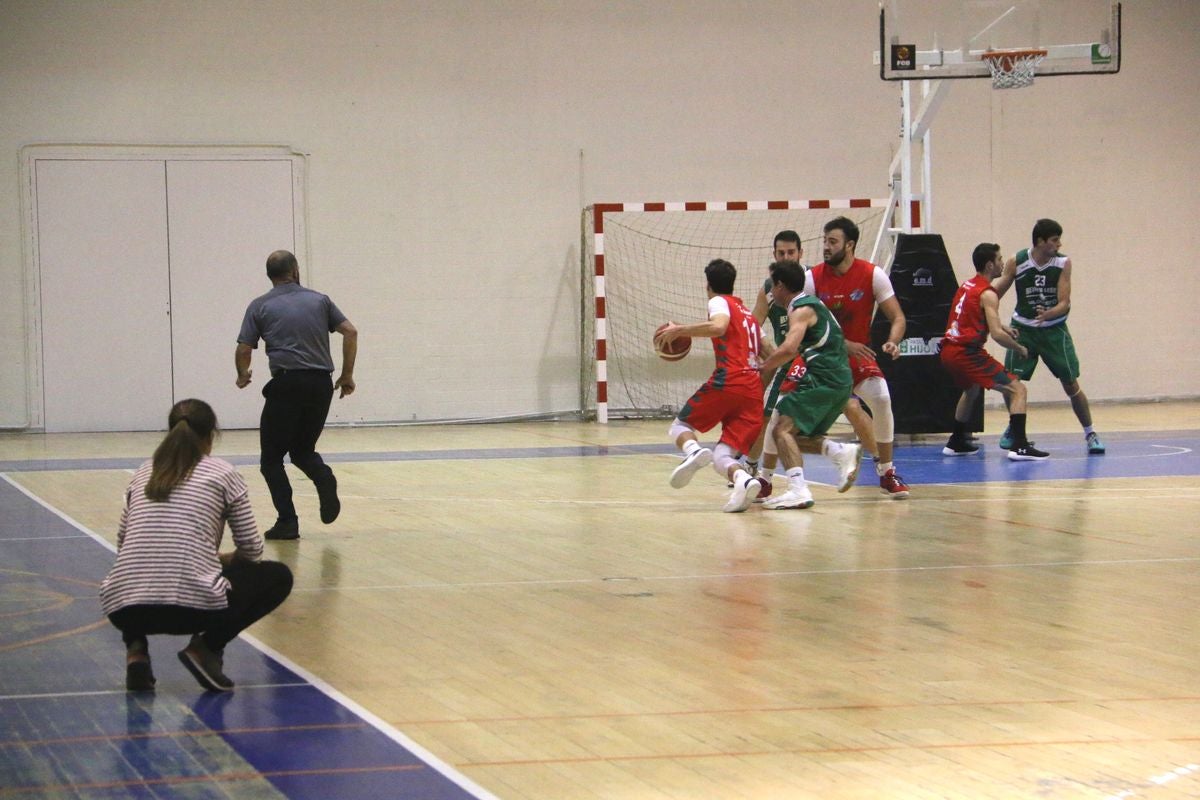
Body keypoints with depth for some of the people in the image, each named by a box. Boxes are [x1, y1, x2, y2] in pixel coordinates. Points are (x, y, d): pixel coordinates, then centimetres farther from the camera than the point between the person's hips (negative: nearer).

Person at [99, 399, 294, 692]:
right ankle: (206, 646, 2)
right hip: (192, 605, -4)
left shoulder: (144, 473, 19)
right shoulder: (222, 473, 8)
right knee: (278, 577, 20)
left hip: (124, 610, 4)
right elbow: (251, 550, 10)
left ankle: (136, 649, 11)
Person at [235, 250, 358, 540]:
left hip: (286, 384, -3)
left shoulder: (260, 307, 5)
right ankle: (324, 479, -12)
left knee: (271, 457, 8)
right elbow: (350, 332, 4)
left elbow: (243, 350, 1)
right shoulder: (319, 300, 12)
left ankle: (287, 521, -5)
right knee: (302, 449, 20)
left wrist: (242, 376, 22)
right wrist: (347, 375, 11)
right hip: (321, 384, 3)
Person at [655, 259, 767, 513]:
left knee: (679, 426, 12)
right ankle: (743, 478, -34)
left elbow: (718, 327, -16)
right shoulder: (748, 313, 31)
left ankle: (692, 451, -25)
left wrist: (679, 330, -9)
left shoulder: (719, 302, 7)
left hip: (728, 381, -6)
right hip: (754, 391, 6)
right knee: (722, 456, 2)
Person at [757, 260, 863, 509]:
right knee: (797, 435, 17)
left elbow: (789, 349, -24)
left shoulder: (801, 310, -9)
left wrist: (762, 368, -12)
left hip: (823, 380, -10)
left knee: (783, 429, -13)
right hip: (840, 380, 10)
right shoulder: (811, 304, 22)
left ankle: (798, 491, -27)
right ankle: (843, 453, 0)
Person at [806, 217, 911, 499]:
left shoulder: (872, 275, -9)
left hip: (858, 355, -1)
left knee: (881, 398, -25)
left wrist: (893, 342, -29)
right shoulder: (813, 278, -8)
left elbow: (897, 317, -7)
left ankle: (887, 472, -10)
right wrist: (844, 344, -23)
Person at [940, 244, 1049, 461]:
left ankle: (956, 443, 41)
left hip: (948, 351, 9)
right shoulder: (987, 294, -9)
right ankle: (1019, 446, -20)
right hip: (967, 352, -9)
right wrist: (1020, 349, -1)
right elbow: (997, 335, -17)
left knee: (972, 390, 36)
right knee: (1017, 389, -7)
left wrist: (1002, 328, 24)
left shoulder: (966, 286, 17)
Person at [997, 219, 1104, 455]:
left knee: (1071, 384, -4)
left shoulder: (1063, 263, -12)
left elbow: (1064, 303, -16)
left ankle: (1090, 434, 10)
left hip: (1054, 329, 0)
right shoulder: (1016, 263, -13)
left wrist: (1048, 314, -35)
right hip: (1023, 328, 0)